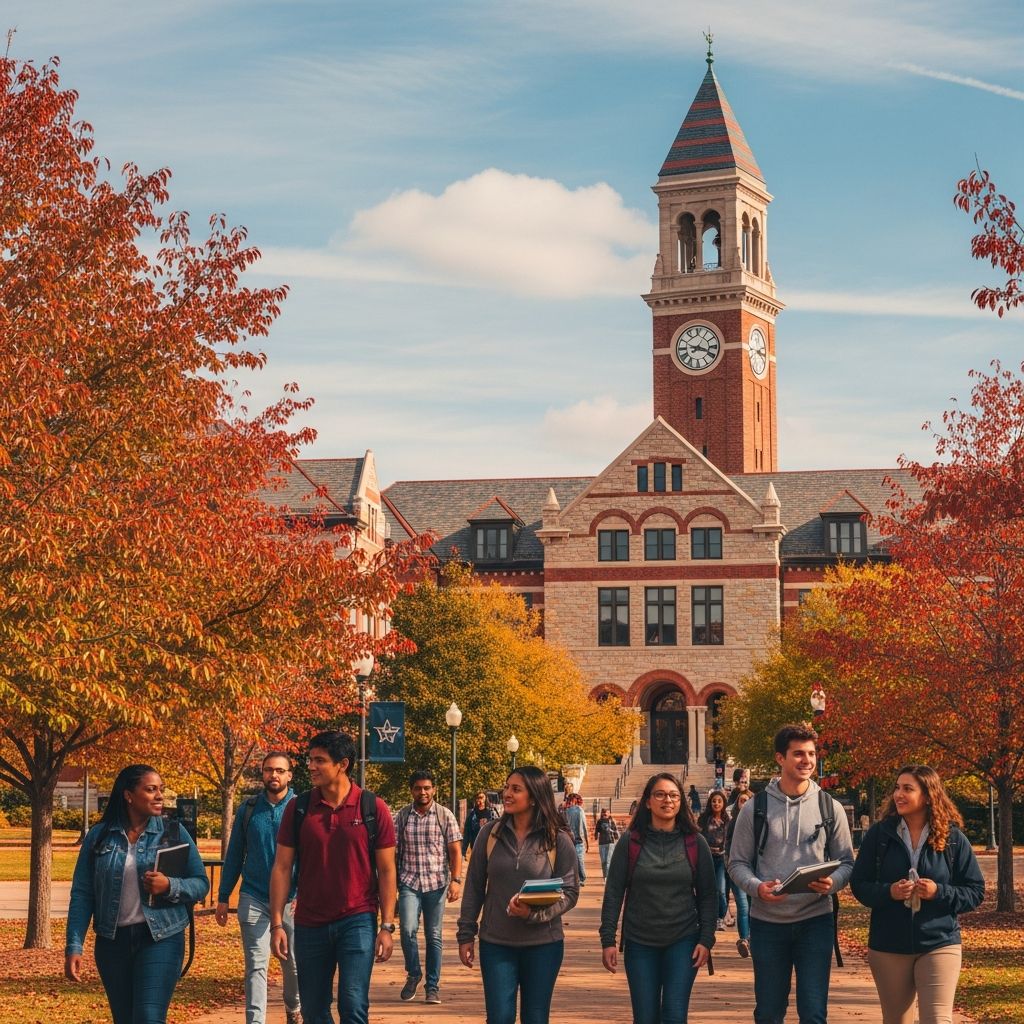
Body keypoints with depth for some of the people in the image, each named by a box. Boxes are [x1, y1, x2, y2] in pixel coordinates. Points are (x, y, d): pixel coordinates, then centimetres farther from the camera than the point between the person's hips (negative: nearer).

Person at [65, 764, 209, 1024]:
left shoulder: (174, 833, 1)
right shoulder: (99, 836, 3)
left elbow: (201, 884, 3)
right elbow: (82, 894, 3)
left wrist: (170, 886, -17)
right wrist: (74, 946, -5)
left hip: (161, 938, -2)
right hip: (112, 942, 2)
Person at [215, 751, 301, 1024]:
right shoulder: (248, 809, 3)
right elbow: (234, 855, 9)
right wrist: (223, 897, 8)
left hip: (290, 900, -1)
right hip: (253, 899, 1)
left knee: (293, 964, 13)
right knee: (256, 965, -5)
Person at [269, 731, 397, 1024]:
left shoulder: (373, 808, -4)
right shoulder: (298, 808, 1)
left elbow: (386, 870, 0)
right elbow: (282, 867, 3)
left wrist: (387, 926, -6)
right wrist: (277, 924, -3)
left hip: (357, 922, -3)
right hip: (310, 925, 3)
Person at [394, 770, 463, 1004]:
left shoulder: (445, 816, 2)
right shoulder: (402, 816, 6)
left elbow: (455, 851, 0)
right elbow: (393, 851, 9)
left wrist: (456, 880, -11)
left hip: (436, 883, 0)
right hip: (409, 882, 0)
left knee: (434, 936, 4)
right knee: (408, 930, -15)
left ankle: (433, 985, 15)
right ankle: (413, 974, 9)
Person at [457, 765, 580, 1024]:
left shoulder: (558, 840, -5)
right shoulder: (490, 833, 1)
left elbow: (570, 892, -4)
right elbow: (474, 887, 6)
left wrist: (534, 913, -21)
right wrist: (466, 935, 4)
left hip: (543, 945, -1)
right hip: (496, 944, 1)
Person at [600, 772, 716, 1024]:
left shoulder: (695, 843, 1)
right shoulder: (629, 842, 0)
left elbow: (708, 895, 3)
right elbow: (613, 893, 0)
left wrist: (706, 939, -4)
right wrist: (607, 940, -4)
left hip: (683, 941, 0)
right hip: (640, 943, 0)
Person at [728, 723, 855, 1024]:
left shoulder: (830, 807, 2)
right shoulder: (755, 808, 0)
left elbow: (846, 861, 7)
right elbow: (737, 863, 3)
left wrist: (832, 883, -16)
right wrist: (757, 887, -18)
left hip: (815, 920, 0)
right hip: (767, 922, 0)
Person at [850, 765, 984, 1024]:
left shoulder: (953, 838, -2)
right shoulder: (879, 834, -1)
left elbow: (975, 892, 1)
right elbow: (859, 884, 2)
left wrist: (939, 893, -17)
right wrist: (888, 892, -18)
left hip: (939, 944, -2)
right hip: (887, 947, 2)